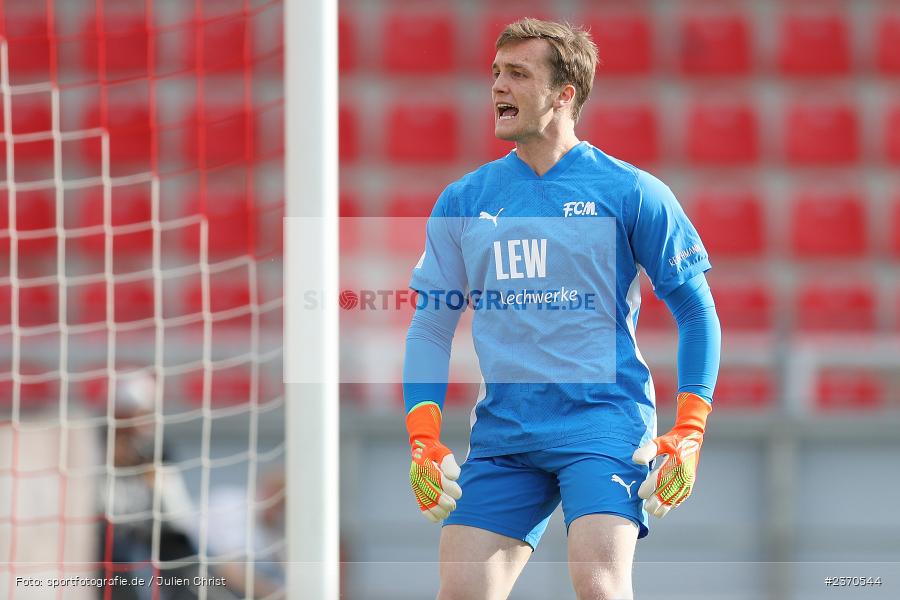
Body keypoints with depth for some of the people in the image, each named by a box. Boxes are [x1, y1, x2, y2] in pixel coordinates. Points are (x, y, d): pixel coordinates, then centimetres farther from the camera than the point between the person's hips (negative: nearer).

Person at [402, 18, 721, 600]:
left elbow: (697, 312, 3)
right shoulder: (463, 202, 11)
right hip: (502, 434, 4)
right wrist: (423, 439, 3)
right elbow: (431, 326, 14)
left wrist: (688, 434, -5)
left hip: (604, 420, -4)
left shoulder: (630, 192, 0)